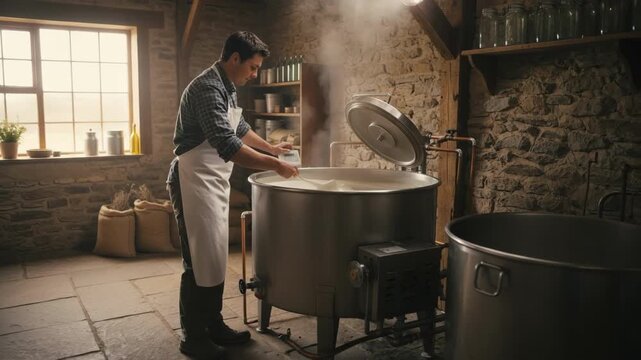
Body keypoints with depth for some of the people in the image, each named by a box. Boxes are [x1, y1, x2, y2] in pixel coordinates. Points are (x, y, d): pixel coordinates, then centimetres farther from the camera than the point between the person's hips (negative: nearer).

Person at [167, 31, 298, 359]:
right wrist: (274, 165, -26)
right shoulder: (207, 88, -20)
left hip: (214, 182, 10)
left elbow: (239, 129, 28)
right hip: (195, 182, -10)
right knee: (200, 261, -3)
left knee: (216, 258, 14)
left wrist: (271, 148, 28)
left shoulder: (226, 88, 12)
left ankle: (213, 326, 26)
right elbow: (228, 146, -30)